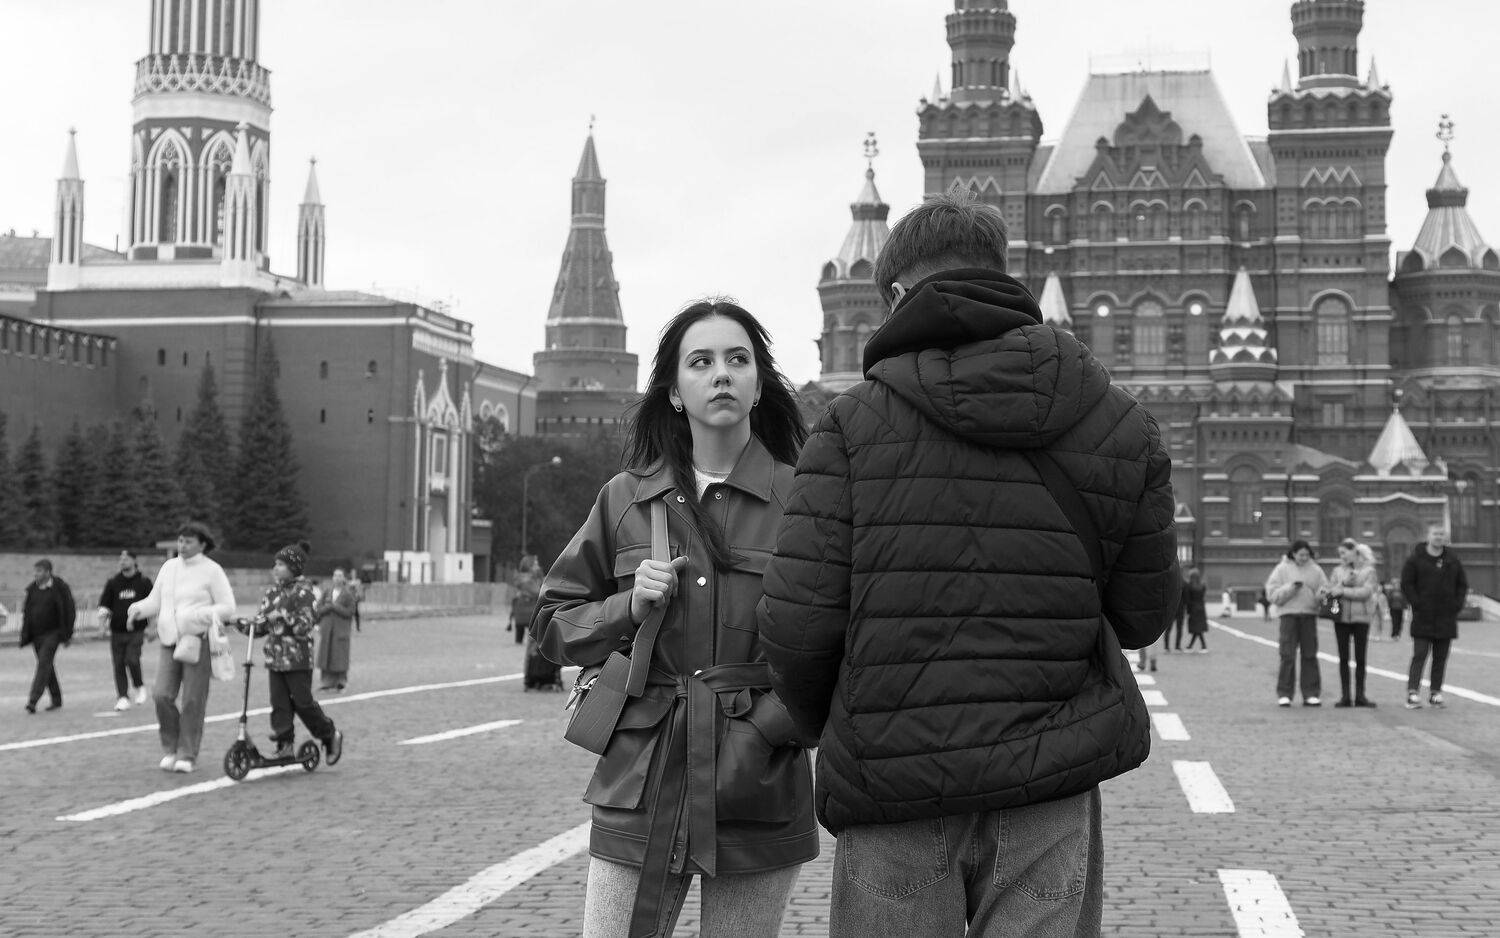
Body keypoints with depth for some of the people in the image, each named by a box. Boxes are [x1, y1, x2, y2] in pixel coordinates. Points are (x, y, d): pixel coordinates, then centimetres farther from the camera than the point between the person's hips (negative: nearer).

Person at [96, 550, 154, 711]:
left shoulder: (143, 581, 4)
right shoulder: (112, 582, 9)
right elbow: (105, 602, 11)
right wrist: (103, 613, -11)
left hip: (136, 630, -3)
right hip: (117, 630, 3)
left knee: (132, 660, -17)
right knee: (118, 664, 0)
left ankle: (139, 686, 10)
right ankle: (123, 698, 8)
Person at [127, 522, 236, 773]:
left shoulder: (212, 571, -1)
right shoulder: (169, 567, 13)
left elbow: (228, 607, -4)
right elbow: (155, 601, 17)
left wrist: (198, 615, -19)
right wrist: (138, 608, -5)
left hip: (197, 641, -4)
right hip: (169, 641, 4)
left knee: (193, 702, -3)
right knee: (162, 695, -6)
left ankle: (187, 755, 8)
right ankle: (170, 749, 12)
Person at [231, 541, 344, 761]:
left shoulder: (303, 593, -8)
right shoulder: (271, 592, 11)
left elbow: (304, 627, -15)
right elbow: (261, 624, 14)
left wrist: (286, 616, -25)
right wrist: (245, 625, -1)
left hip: (297, 659, -6)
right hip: (275, 656, 6)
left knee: (303, 702, -1)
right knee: (279, 704, 3)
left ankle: (330, 736, 16)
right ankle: (285, 745, 8)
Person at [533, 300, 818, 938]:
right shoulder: (625, 499, 8)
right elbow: (552, 623, 14)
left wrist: (770, 726, -13)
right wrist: (628, 609, -4)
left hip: (758, 791, -1)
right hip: (641, 787, 2)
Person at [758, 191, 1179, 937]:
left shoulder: (855, 422, -6)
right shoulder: (1120, 427, 2)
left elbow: (797, 621, -9)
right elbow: (1143, 615, 8)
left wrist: (824, 724, 10)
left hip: (892, 788, -2)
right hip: (1049, 792, 2)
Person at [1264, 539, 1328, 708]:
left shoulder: (1315, 570, 10)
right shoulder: (1282, 569, 3)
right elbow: (1272, 593, -3)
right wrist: (1291, 588, -15)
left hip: (1309, 615, 3)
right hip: (1289, 615, -3)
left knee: (1310, 655, 3)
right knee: (1287, 656, -5)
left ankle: (1311, 694, 8)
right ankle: (1284, 694, -1)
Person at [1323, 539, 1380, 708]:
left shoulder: (1368, 571, 1)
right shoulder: (1338, 571, 11)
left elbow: (1365, 592, -11)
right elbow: (1331, 588, 3)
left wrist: (1343, 591, -14)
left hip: (1361, 617, -2)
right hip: (1341, 618, 2)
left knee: (1360, 658, 2)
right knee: (1343, 658, 2)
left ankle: (1360, 696, 7)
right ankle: (1344, 696, 4)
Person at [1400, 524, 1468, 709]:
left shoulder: (1453, 561, 11)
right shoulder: (1415, 559, -1)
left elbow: (1462, 585, 15)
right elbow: (1406, 584, -3)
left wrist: (1457, 605, 2)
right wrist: (1417, 604, -11)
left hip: (1446, 619, 4)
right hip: (1423, 618, -4)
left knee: (1441, 659, 6)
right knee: (1419, 655, -8)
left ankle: (1436, 694, 12)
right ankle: (1413, 693, -10)